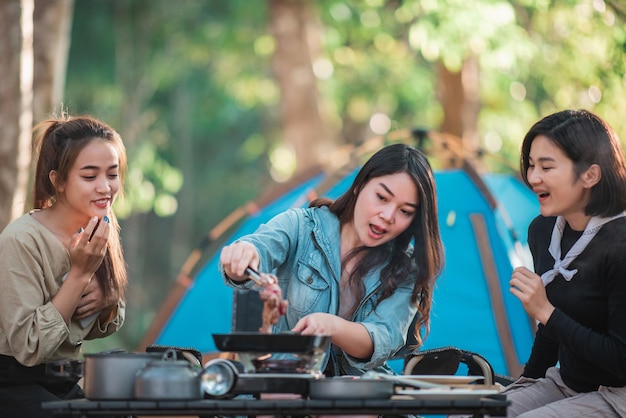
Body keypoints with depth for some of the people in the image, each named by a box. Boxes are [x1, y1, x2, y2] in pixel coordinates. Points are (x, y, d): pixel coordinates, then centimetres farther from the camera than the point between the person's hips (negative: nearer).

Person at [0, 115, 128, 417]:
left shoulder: (100, 233, 3)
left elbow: (106, 327, 16)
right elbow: (29, 348, -19)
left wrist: (107, 300, -8)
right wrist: (80, 273, -21)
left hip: (67, 381, 7)